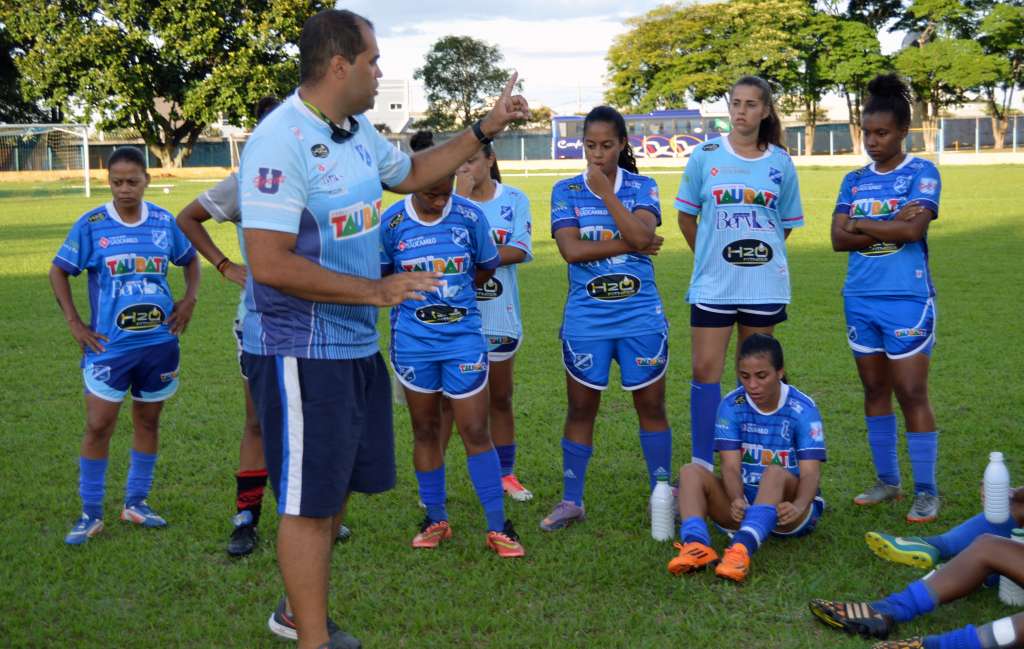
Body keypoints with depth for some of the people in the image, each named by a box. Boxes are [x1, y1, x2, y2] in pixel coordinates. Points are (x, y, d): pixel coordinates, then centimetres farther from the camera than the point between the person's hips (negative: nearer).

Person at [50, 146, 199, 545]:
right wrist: (74, 323, -4)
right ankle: (90, 515, 7)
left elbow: (191, 259, 18)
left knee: (148, 420, 11)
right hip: (109, 345, -3)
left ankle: (136, 503, 24)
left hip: (160, 340, 3)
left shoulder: (164, 222, 1)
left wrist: (189, 300, 4)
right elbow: (58, 271, 2)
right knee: (98, 425, -3)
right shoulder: (91, 225, -7)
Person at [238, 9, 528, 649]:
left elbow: (411, 172, 28)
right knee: (310, 501, 0)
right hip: (302, 351, -9)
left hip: (357, 346, 9)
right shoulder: (282, 142, -22)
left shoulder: (358, 130, 7)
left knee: (335, 488, 20)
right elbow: (271, 265, -27)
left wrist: (487, 128, 21)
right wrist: (377, 291, -22)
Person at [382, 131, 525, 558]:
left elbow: (487, 267, 8)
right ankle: (436, 520, 24)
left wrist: (454, 293, 7)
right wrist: (417, 297, 1)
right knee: (426, 430, 11)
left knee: (475, 431, -2)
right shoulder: (392, 223, -6)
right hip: (413, 340, 1)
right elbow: (381, 278, 8)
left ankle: (497, 527, 6)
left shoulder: (469, 216, -6)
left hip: (463, 335, -1)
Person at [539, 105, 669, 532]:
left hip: (641, 316, 0)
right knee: (581, 409, 7)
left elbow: (642, 234, -17)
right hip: (586, 319, 0)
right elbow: (571, 250, -12)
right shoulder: (566, 191, 1)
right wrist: (632, 244, -13)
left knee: (651, 406, 7)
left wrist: (605, 191, -15)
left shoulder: (642, 187, 2)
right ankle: (571, 501, 17)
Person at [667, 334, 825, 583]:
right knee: (691, 471, -20)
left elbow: (810, 473, -18)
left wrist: (797, 507, -40)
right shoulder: (731, 405, -3)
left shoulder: (802, 409, -10)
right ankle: (697, 545, -47)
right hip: (743, 503, 3)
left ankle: (741, 550, -60)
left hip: (786, 503, -3)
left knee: (775, 473, -36)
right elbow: (731, 466, -11)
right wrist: (737, 501, -33)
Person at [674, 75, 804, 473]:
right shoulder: (705, 156, 0)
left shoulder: (780, 162, 3)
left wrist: (759, 254, 9)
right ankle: (702, 466, 3)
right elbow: (686, 216, 8)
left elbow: (787, 223, 13)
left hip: (764, 284, 1)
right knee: (705, 370, -4)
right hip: (712, 284, -1)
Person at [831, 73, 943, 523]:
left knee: (912, 393, -4)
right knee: (875, 390, 12)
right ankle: (887, 481, 23)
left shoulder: (921, 173, -3)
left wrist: (861, 225, -7)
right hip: (860, 299, 5)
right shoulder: (854, 180, 10)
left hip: (906, 299, -5)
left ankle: (926, 492, 3)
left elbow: (913, 229, -18)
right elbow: (838, 239, -1)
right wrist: (889, 228, -12)